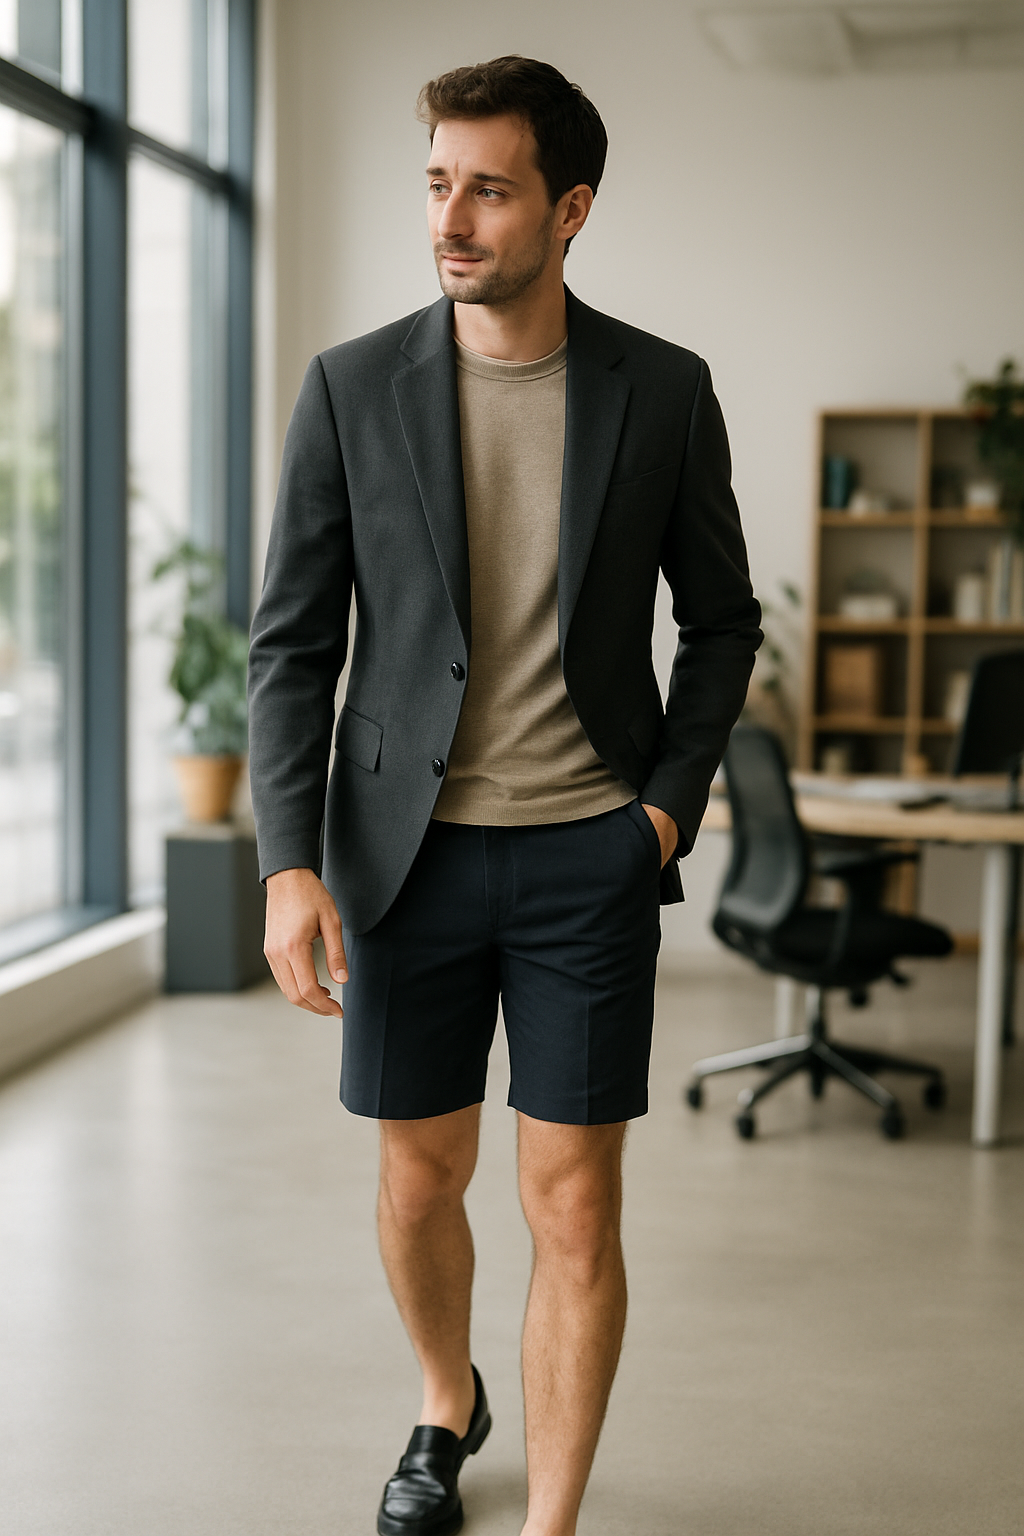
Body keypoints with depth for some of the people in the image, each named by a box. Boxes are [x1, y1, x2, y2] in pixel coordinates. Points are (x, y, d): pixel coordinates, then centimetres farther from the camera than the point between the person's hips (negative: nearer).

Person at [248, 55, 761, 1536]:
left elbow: (722, 621, 10)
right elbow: (293, 643, -1)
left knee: (576, 1210, 1)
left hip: (590, 858, -1)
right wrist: (291, 862, -9)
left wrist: (670, 803, -2)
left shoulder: (664, 391, 0)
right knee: (420, 1182, 14)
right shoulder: (351, 388, -1)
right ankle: (447, 1408, 44)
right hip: (410, 853, 1)